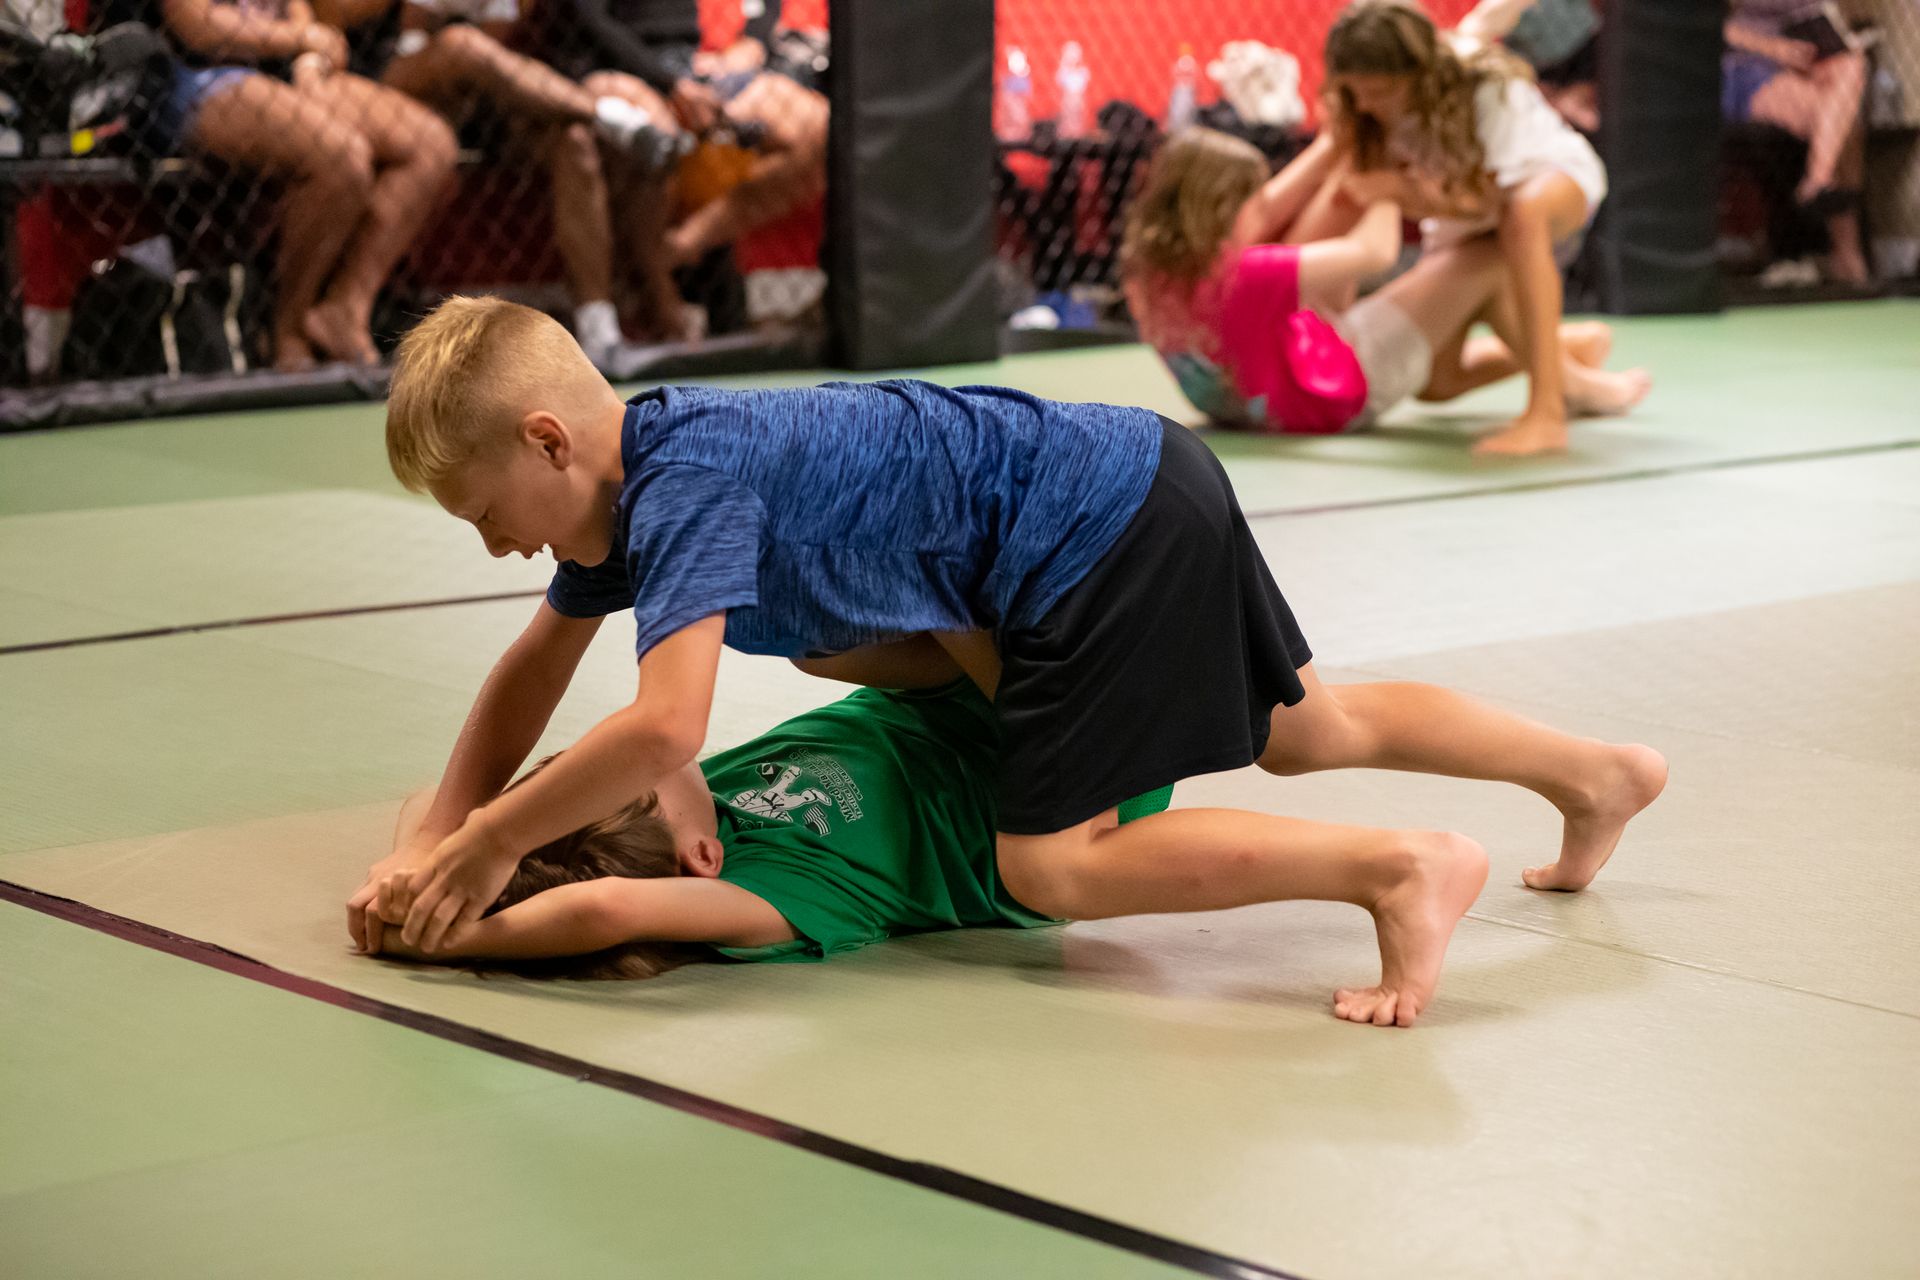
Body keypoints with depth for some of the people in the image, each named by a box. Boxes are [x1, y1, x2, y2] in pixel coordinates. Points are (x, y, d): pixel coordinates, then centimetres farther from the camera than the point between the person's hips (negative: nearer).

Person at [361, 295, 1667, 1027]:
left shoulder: (687, 484, -23)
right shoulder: (626, 480, 6)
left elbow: (664, 727, -35)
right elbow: (535, 669, 18)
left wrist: (496, 841, -23)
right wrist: (439, 837, 9)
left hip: (1104, 528, -10)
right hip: (1151, 480, 10)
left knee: (1050, 865, -11)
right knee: (1309, 729, 25)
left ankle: (1403, 867, -14)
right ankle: (1597, 772, 39)